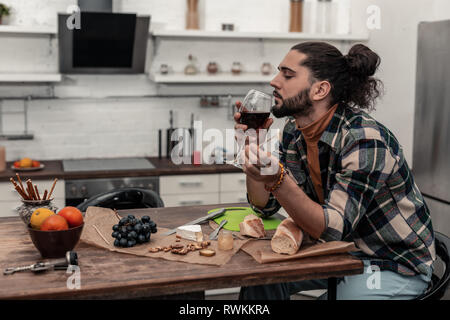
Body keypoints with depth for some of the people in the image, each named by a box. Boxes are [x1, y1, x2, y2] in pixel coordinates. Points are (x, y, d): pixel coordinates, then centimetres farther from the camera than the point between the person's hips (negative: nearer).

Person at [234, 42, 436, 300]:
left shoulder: (364, 140, -28)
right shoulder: (295, 130, -4)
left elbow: (333, 228, -32)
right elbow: (266, 206, -2)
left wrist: (277, 180, -45)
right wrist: (253, 147, -16)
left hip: (395, 264, -6)